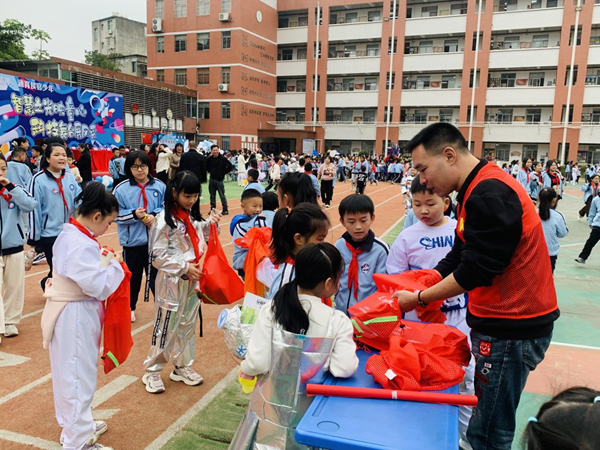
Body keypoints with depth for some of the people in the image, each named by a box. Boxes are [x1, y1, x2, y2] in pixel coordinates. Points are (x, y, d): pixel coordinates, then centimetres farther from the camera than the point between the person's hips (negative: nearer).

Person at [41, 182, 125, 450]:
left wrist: (103, 261, 2)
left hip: (73, 313, 10)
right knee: (78, 375, 3)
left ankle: (76, 425, 42)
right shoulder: (80, 245, -27)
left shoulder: (70, 234, 5)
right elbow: (98, 286, -26)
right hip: (75, 316, -10)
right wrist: (115, 265, -11)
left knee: (74, 373, 23)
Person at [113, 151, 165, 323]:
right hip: (132, 241, 0)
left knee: (156, 275, 9)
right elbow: (116, 214, -4)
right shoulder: (121, 189, -5)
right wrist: (134, 214, -19)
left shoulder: (160, 186, -2)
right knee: (132, 277, 15)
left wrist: (155, 216, -16)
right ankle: (130, 307, 33)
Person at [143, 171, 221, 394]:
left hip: (191, 281, 7)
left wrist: (209, 224, 1)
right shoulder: (164, 220, -16)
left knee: (187, 325, 16)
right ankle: (152, 371, 21)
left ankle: (182, 367, 31)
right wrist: (184, 267, -21)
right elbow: (158, 256, -17)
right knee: (166, 327, 4)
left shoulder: (190, 217, 7)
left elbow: (198, 238, 16)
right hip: (172, 282, -7)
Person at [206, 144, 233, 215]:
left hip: (219, 179, -4)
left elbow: (230, 167, -10)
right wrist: (210, 171, 4)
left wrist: (223, 173, -7)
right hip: (212, 179, 5)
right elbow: (206, 166, 18)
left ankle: (225, 210, 6)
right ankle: (213, 209, 21)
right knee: (212, 195, 11)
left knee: (222, 195, -1)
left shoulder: (223, 158, -9)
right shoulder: (210, 159, 3)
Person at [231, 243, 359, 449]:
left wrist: (245, 369, 5)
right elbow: (344, 369, -22)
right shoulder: (338, 321, -19)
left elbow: (258, 362, -16)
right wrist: (349, 346, -3)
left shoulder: (271, 310, -17)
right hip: (309, 409, -1)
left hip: (271, 405, 1)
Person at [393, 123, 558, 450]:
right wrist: (412, 286, 5)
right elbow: (457, 259, 12)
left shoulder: (489, 194, -21)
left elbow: (474, 272, -21)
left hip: (513, 328, -10)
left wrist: (419, 299, -9)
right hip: (503, 321, 10)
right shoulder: (479, 191, 12)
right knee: (484, 422, 18)